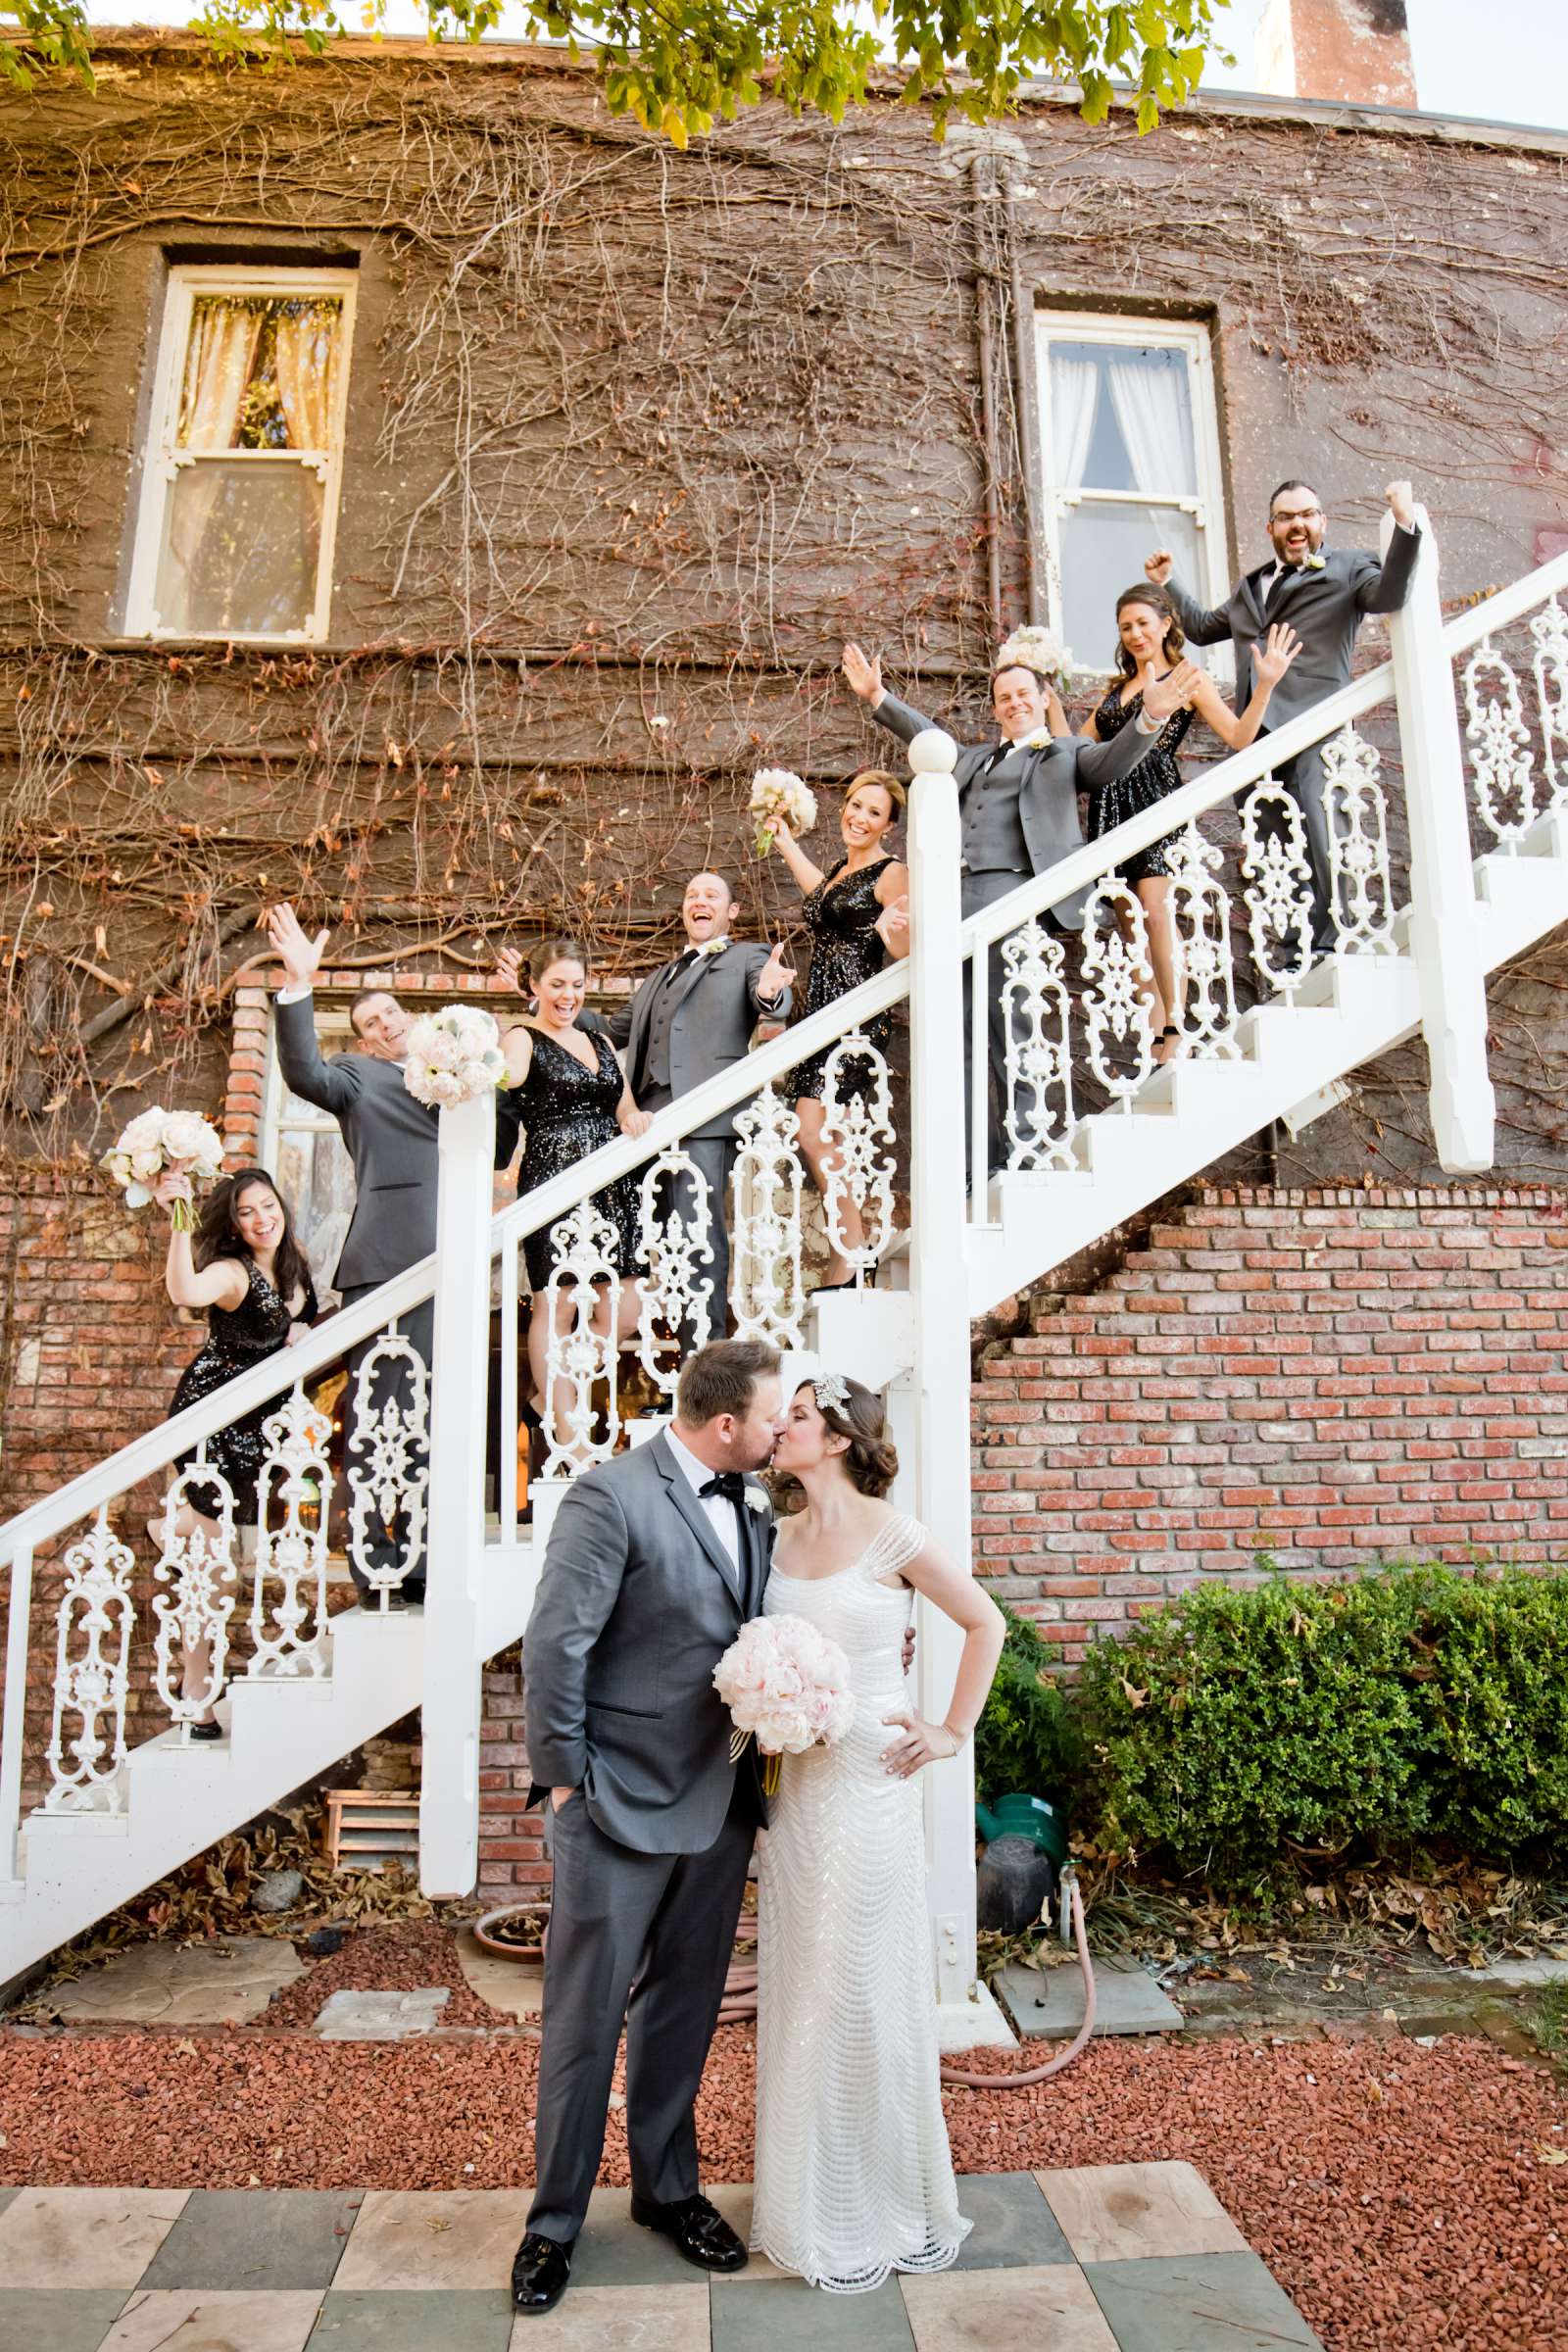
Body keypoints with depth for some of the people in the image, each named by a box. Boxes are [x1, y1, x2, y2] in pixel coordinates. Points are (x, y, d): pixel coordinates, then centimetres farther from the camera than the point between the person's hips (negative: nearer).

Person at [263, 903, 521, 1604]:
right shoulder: (357, 1076, 11)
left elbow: (504, 1131, 26)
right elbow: (303, 1073, -9)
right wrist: (297, 986, -20)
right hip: (385, 1262, -5)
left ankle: (426, 1563, 15)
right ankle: (375, 1567, -2)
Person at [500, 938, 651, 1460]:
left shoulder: (600, 1041, 22)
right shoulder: (521, 1041, 2)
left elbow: (626, 1109, 22)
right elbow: (498, 1102, -17)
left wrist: (636, 1119, -1)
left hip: (608, 1186, 6)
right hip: (552, 1181, -6)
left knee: (622, 1312, 2)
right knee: (556, 1303, -6)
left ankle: (553, 1391, 22)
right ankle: (564, 1431, 2)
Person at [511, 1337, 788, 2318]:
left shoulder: (756, 1501, 3)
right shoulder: (611, 1496, -19)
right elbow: (554, 1645, -17)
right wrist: (564, 1779, -12)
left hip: (720, 1802, 6)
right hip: (619, 1805, -6)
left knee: (685, 2010, 20)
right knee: (586, 2019, 10)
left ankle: (668, 2188, 41)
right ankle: (555, 2220, 31)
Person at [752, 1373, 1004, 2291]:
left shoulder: (892, 1535, -13)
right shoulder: (783, 1537, 5)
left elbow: (986, 1623, -5)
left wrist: (954, 1732, -5)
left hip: (869, 1783, -6)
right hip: (797, 1783, 6)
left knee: (862, 1989, 6)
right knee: (800, 1986, 15)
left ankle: (882, 2210, 27)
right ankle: (813, 2198, 34)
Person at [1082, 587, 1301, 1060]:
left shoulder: (1189, 679, 6)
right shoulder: (1117, 687, 23)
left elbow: (1239, 737, -6)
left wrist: (1265, 686, -18)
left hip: (1156, 798, -6)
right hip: (1110, 804, 6)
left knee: (1155, 914, -16)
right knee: (1129, 924, 2)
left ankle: (1176, 1028, -11)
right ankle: (1154, 1033, 7)